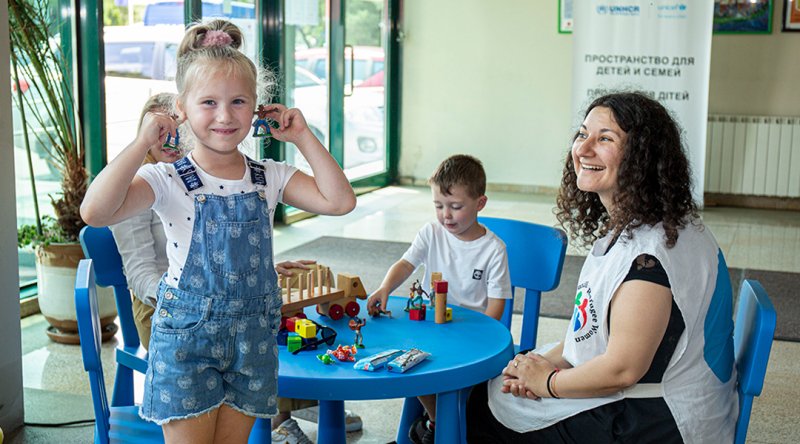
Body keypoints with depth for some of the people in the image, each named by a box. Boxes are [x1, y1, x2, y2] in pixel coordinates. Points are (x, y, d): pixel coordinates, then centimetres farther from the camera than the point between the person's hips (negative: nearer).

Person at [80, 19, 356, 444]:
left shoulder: (270, 177, 1)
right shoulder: (167, 181, -11)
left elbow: (339, 201, -10)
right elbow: (95, 212, -27)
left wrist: (302, 137, -8)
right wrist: (142, 142, -25)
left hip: (252, 336, 4)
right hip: (186, 333, -3)